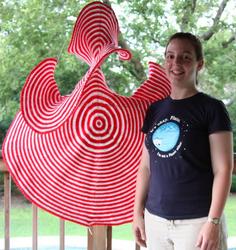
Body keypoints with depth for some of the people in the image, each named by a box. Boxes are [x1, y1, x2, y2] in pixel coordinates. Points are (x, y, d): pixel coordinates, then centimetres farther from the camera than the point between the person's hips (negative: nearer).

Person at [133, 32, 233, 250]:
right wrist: (138, 211, 8)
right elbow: (146, 166, 12)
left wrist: (213, 221, -15)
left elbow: (223, 169, -9)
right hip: (155, 219, 5)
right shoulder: (155, 109, 10)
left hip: (197, 221, -5)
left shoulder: (212, 108, -5)